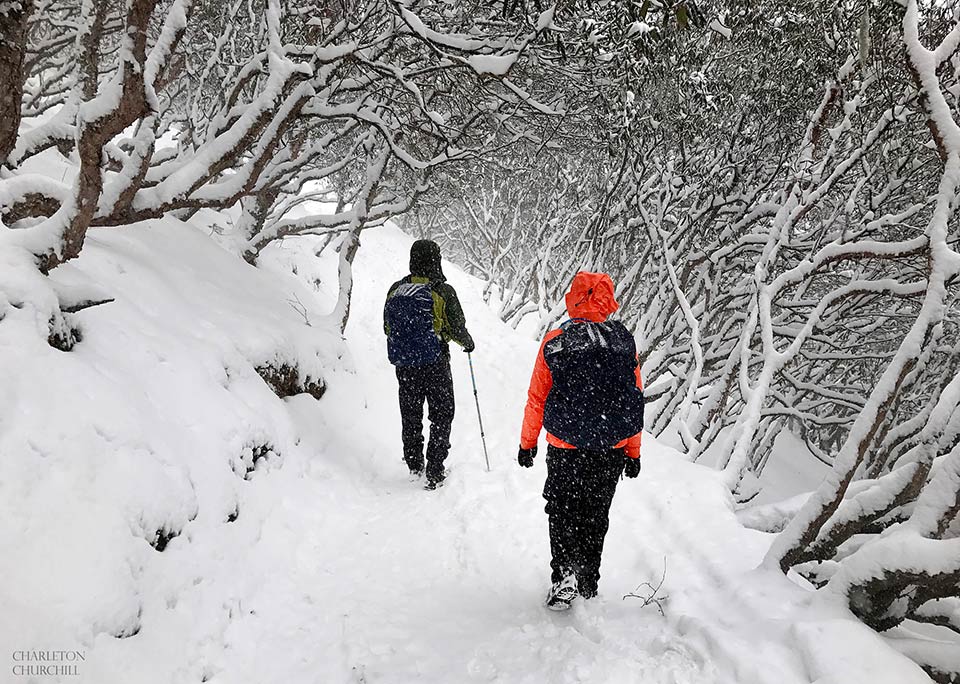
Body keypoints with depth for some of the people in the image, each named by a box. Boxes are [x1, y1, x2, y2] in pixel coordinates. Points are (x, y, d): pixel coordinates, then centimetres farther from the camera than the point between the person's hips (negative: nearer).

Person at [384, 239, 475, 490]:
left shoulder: (395, 290, -1)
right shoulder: (443, 291, -14)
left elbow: (388, 328, 9)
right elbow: (456, 329, -9)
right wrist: (468, 342, 13)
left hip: (403, 364, 4)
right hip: (434, 364, -4)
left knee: (410, 415, 18)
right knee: (441, 416, 9)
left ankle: (414, 465, 30)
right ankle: (434, 472, 7)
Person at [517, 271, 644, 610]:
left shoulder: (554, 342, -10)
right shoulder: (624, 340, -4)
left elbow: (537, 400, -4)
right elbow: (635, 400, 1)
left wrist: (527, 443, 9)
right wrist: (633, 452, 10)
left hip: (565, 449, -2)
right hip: (612, 451, 2)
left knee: (563, 512, 14)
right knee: (596, 515, 18)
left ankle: (564, 573, -5)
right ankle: (589, 582, 29)